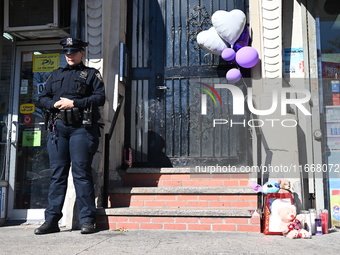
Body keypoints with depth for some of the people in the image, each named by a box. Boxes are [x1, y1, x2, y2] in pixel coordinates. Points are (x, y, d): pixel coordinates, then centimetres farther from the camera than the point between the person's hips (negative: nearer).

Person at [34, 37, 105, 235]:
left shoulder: (91, 74, 9)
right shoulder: (56, 75, 22)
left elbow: (100, 98, -4)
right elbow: (43, 98, 18)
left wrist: (74, 103, -12)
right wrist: (54, 104, -5)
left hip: (81, 128, -4)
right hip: (57, 127, 4)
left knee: (81, 173, -6)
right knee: (57, 174, 4)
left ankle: (87, 220, -1)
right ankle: (52, 220, 9)